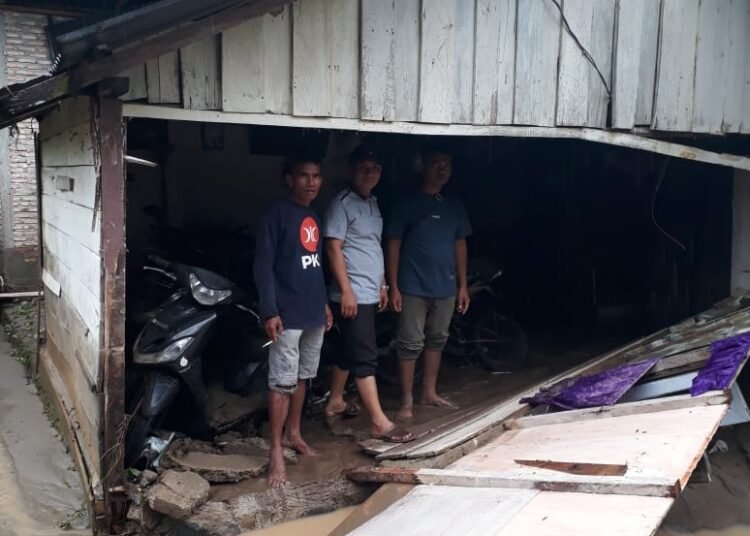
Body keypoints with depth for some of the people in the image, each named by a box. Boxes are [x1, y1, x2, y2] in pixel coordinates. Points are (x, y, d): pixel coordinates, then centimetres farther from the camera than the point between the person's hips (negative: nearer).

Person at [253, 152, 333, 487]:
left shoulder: (315, 216, 13)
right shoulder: (277, 214, -10)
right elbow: (263, 266, -14)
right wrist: (269, 311, -19)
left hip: (313, 312, 8)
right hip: (288, 314, -7)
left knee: (302, 377, 16)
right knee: (282, 382, -5)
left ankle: (293, 433, 30)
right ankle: (276, 450, 3)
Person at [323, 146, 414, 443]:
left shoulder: (373, 203, 15)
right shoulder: (342, 203, -12)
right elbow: (333, 248, -16)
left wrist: (382, 285, 20)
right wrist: (346, 290, -21)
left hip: (370, 294, 9)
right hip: (353, 295, -9)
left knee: (350, 351, 19)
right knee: (365, 357, -8)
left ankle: (335, 402, 33)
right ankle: (379, 422, -5)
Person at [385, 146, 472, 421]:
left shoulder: (455, 205, 10)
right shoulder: (407, 203, -3)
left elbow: (460, 245, 13)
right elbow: (393, 245, -4)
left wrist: (463, 285, 9)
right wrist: (393, 287, -10)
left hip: (445, 288, 5)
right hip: (413, 288, -5)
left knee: (437, 340, 13)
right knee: (411, 344, -2)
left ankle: (430, 392, 27)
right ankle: (407, 401, 7)